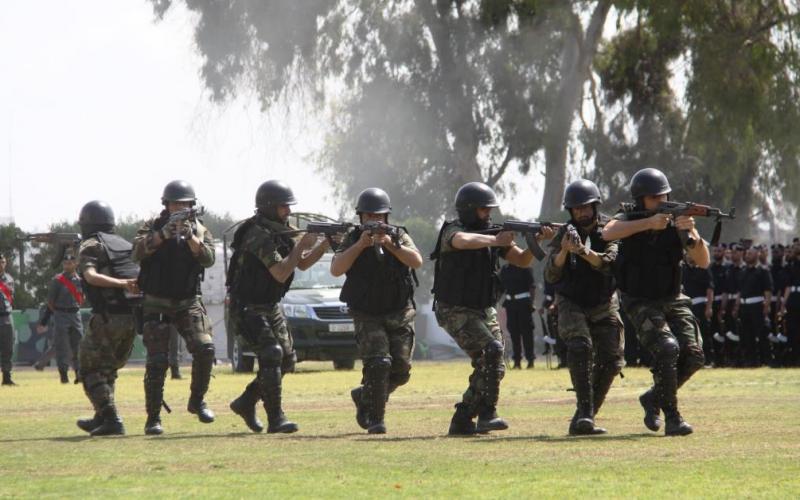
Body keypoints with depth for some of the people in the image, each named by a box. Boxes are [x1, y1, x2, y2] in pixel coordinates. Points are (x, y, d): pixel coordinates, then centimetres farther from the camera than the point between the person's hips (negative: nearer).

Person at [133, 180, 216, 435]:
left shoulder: (200, 230, 5)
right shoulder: (153, 227, 1)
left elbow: (208, 259, -12)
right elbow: (137, 253, -16)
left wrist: (190, 237, -26)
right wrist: (163, 234, -27)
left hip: (188, 302, 2)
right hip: (156, 304, -2)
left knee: (204, 348, -17)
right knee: (157, 362, -7)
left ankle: (197, 401, 3)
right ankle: (153, 418, 1)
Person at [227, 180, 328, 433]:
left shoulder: (280, 232, 7)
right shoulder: (259, 235, -22)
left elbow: (302, 264, 12)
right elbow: (281, 273, -28)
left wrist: (326, 243, -2)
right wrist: (302, 245, -23)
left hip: (270, 307, 10)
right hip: (246, 309, -10)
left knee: (286, 359, 10)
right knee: (271, 354, -21)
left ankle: (246, 403, 23)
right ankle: (276, 419, -20)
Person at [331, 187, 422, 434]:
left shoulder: (399, 236, -2)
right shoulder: (353, 239, -4)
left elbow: (417, 261, -19)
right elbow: (336, 269, -18)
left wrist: (390, 245, -31)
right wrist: (360, 245, -28)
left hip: (400, 314, 2)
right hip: (368, 316, -2)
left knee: (400, 371, 2)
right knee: (378, 363, -20)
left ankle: (364, 396, 27)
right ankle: (374, 419, -12)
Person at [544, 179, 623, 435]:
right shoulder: (564, 235, -4)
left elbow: (609, 263, -23)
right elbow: (550, 276, -11)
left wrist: (583, 250, -39)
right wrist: (563, 251, -28)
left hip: (604, 306, 2)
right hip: (572, 305, -2)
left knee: (611, 360, -6)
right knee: (580, 346, -26)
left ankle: (584, 418, 5)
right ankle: (585, 411, -30)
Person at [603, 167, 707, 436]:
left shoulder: (676, 222, -3)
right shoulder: (629, 218, -9)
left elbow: (703, 262, -10)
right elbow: (608, 233, -32)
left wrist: (693, 233, -29)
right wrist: (649, 224, -37)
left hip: (673, 300, 4)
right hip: (641, 303, -4)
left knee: (693, 355, -10)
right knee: (667, 348, -25)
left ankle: (654, 398, 14)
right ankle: (672, 417, -16)